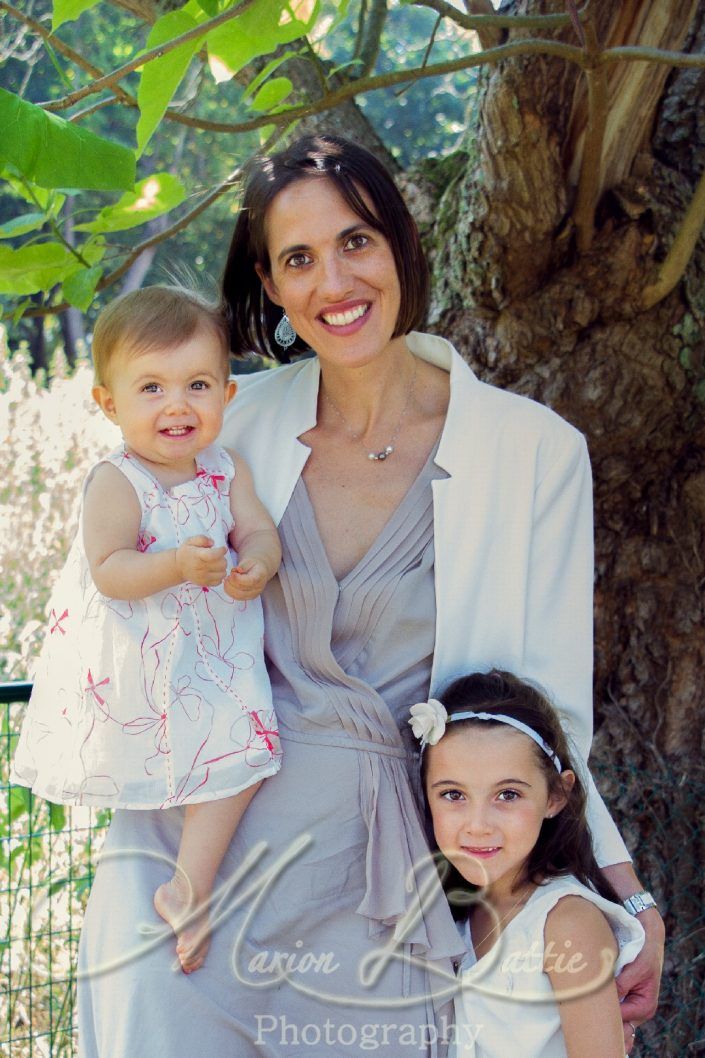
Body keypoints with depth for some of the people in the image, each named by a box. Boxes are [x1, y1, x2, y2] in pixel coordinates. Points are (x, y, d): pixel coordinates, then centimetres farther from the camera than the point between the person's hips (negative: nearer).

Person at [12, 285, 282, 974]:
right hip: (130, 655, -5)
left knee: (240, 748, -3)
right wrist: (178, 564, -38)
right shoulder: (116, 483, -18)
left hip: (209, 647, 5)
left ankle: (189, 889, 10)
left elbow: (260, 534, -2)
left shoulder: (227, 471, 0)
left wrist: (255, 568, -25)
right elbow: (107, 573, -24)